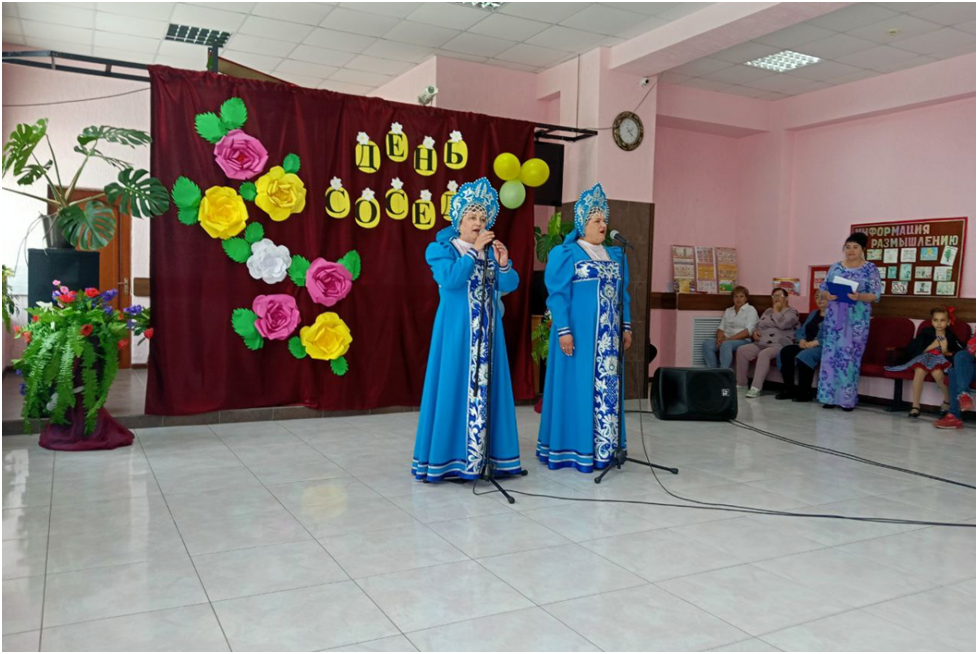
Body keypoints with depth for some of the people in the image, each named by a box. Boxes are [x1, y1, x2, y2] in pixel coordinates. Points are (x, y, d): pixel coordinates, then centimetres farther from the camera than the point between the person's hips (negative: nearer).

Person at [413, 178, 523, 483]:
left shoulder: (492, 251, 13)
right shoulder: (442, 249, 0)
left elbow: (510, 285, 3)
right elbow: (450, 280, -18)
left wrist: (504, 264, -15)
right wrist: (474, 250, -17)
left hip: (487, 332, 5)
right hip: (456, 330, -4)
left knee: (487, 388, 4)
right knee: (455, 388, -4)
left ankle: (486, 454, 11)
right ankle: (450, 457, 3)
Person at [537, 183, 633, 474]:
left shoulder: (616, 255, 15)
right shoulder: (566, 253, -3)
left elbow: (623, 294, 18)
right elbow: (558, 294, -9)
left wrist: (626, 326, 11)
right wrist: (563, 330, -17)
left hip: (608, 334, 6)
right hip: (578, 332, -6)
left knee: (607, 387, 6)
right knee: (577, 385, -2)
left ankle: (603, 447, 14)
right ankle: (573, 449, 5)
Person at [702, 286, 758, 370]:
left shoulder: (751, 310, 3)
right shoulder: (728, 311, 21)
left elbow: (748, 331, -10)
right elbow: (721, 328, 14)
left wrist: (729, 339, -18)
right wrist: (720, 338, -10)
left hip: (743, 341, -6)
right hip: (727, 340, 6)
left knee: (726, 345, -37)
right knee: (707, 344, -21)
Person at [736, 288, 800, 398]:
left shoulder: (792, 312, 4)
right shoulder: (768, 311, 25)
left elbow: (782, 324, -16)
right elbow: (758, 326, 27)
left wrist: (776, 310, -2)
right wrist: (755, 333, 4)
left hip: (779, 345, -7)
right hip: (761, 343, 7)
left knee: (764, 354, -38)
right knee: (741, 351, -18)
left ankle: (756, 388, -45)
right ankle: (741, 384, -11)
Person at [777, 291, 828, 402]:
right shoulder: (813, 314, 27)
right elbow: (800, 331, 19)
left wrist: (815, 343, -25)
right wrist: (802, 340, -4)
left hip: (823, 347, -8)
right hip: (807, 346, 8)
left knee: (804, 356, -36)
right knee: (785, 352, -19)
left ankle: (805, 393, -24)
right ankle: (789, 389, -16)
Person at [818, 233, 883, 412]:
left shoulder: (870, 269, 1)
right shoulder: (835, 267, 11)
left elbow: (876, 295, -4)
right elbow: (824, 288, 11)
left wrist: (859, 297, -22)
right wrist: (828, 295, -12)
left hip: (856, 319, -3)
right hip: (834, 317, 3)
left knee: (850, 356, -5)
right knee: (831, 354, 0)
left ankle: (848, 399, 2)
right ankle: (830, 396, 6)